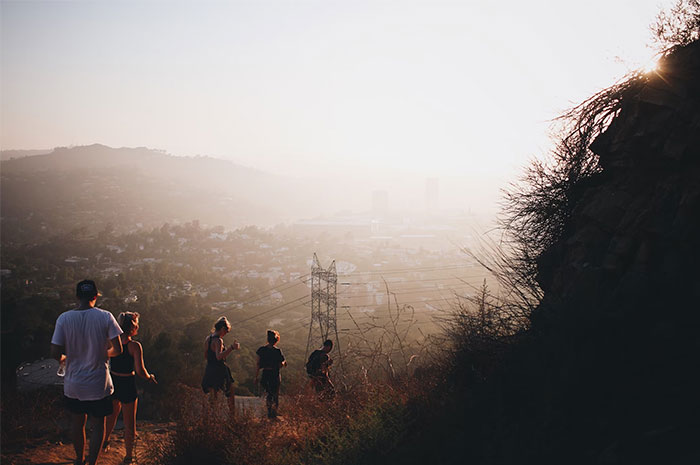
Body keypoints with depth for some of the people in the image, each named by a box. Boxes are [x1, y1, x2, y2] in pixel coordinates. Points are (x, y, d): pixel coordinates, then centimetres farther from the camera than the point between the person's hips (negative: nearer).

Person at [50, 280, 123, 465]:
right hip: (98, 385, -2)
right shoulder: (105, 317, -12)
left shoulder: (64, 318, -10)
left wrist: (64, 358, 12)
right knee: (97, 425, 14)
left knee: (77, 424, 20)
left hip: (73, 385, 2)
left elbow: (55, 353, -11)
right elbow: (117, 349, -12)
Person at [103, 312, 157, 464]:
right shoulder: (135, 346, -20)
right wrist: (150, 377, -4)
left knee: (112, 414, 30)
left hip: (112, 382, 5)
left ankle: (105, 442, 48)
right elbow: (140, 371, -23)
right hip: (128, 385, -5)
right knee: (129, 423, 9)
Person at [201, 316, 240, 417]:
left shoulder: (208, 339, 7)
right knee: (230, 395, 8)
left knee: (213, 397, 17)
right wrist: (231, 348, -40)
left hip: (209, 370, 8)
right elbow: (219, 356, -34)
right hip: (220, 370, -8)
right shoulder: (218, 340, -18)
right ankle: (232, 416, 9)